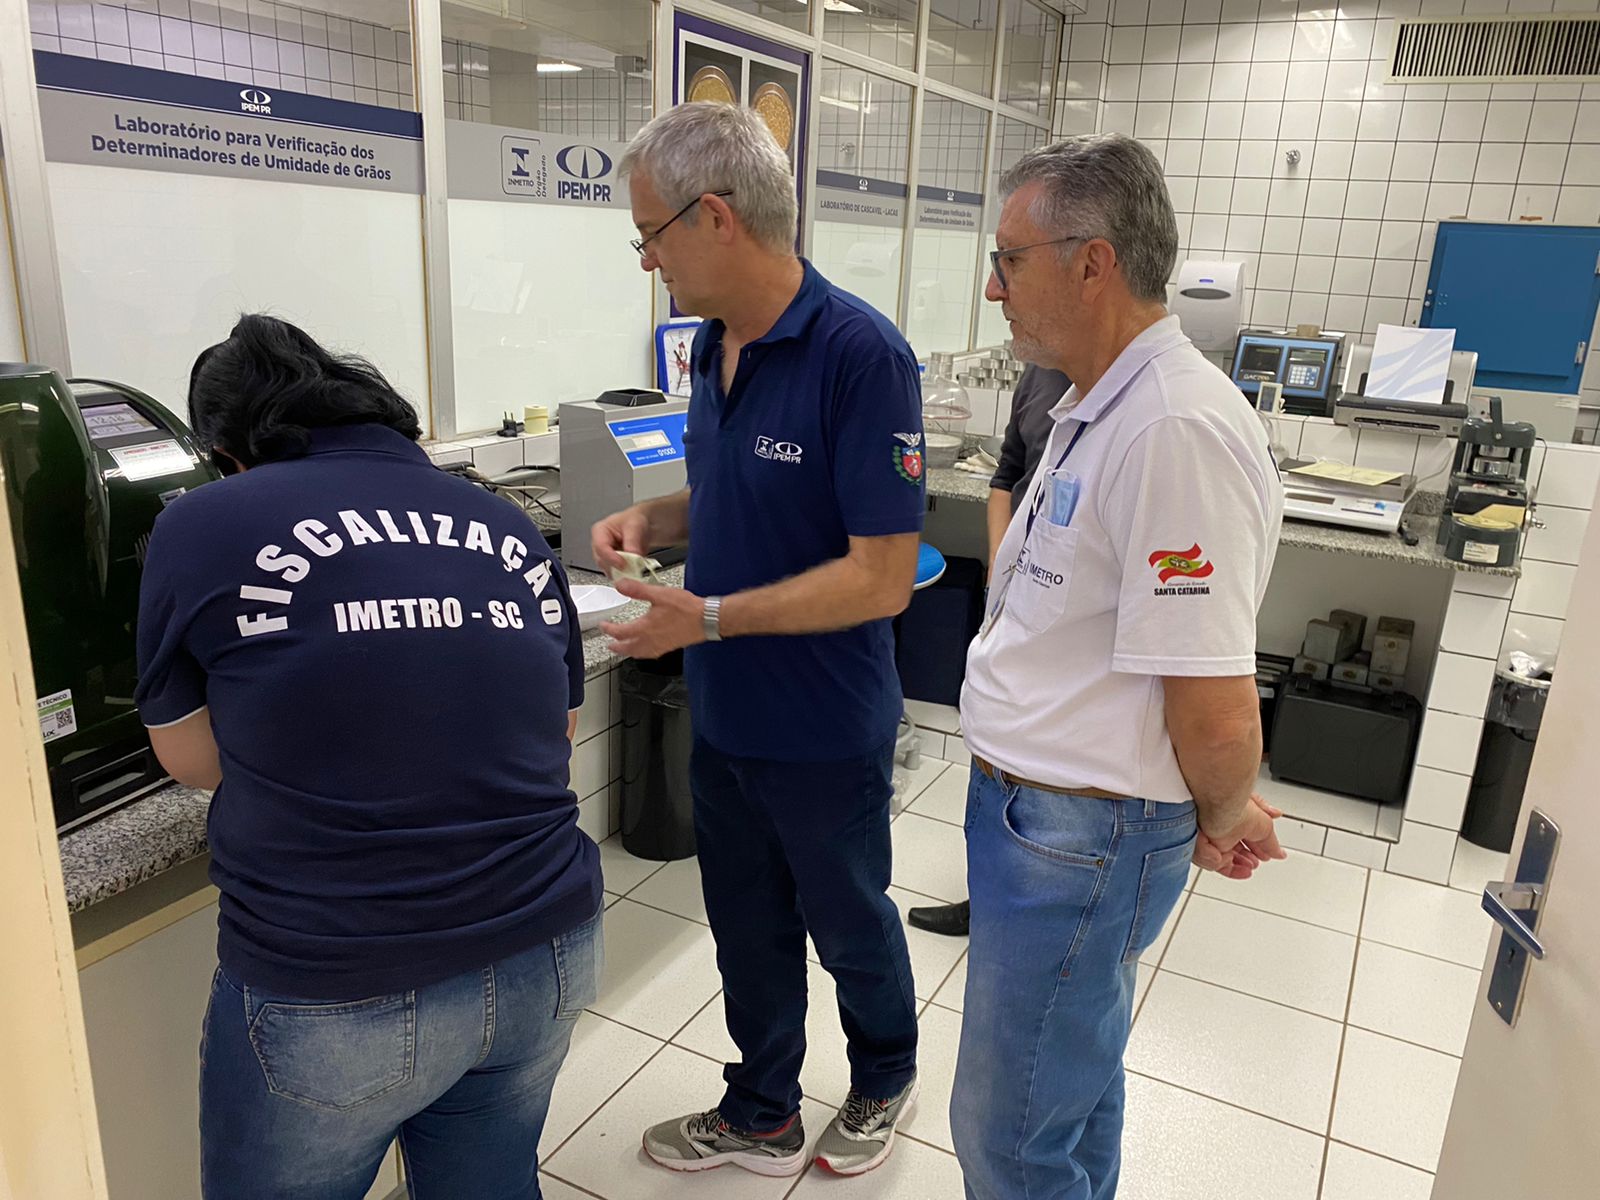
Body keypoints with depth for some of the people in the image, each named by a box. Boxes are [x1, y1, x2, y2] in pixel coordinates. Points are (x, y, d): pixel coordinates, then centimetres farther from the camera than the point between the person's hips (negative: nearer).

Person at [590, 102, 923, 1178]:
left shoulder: (859, 352, -24)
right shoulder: (715, 346, 2)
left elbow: (883, 574, -25)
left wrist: (709, 619, -27)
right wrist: (654, 518, -3)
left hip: (825, 731, -7)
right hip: (724, 716, 7)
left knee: (849, 924, 18)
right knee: (749, 928, 21)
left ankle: (885, 1079, 47)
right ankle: (761, 1117, 44)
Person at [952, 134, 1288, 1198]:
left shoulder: (1176, 430, -26)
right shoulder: (1097, 408, 9)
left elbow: (1217, 717, -26)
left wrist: (1219, 822, -6)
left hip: (1082, 840, -9)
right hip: (1032, 807, 9)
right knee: (1076, 1085, 28)